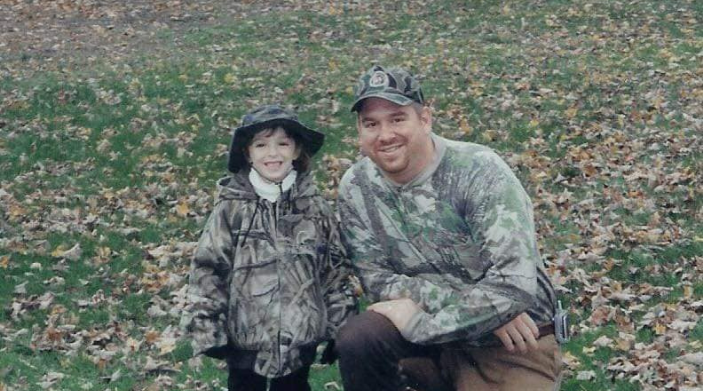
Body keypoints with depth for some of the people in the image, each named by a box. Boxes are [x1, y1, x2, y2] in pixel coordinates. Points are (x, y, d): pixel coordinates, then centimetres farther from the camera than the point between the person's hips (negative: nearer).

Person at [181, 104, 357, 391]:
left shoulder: (314, 208, -2)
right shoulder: (230, 209, -8)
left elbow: (336, 269, 3)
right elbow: (207, 271, -7)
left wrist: (338, 327, 3)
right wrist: (208, 330, -10)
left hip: (300, 336, 2)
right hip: (245, 336, -1)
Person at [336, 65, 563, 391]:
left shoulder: (478, 171, -20)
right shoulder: (356, 188, -5)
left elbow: (515, 283, -27)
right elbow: (376, 280, -7)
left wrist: (419, 323, -25)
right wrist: (481, 308, -20)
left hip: (511, 344, -3)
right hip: (434, 336, 3)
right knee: (356, 340, -22)